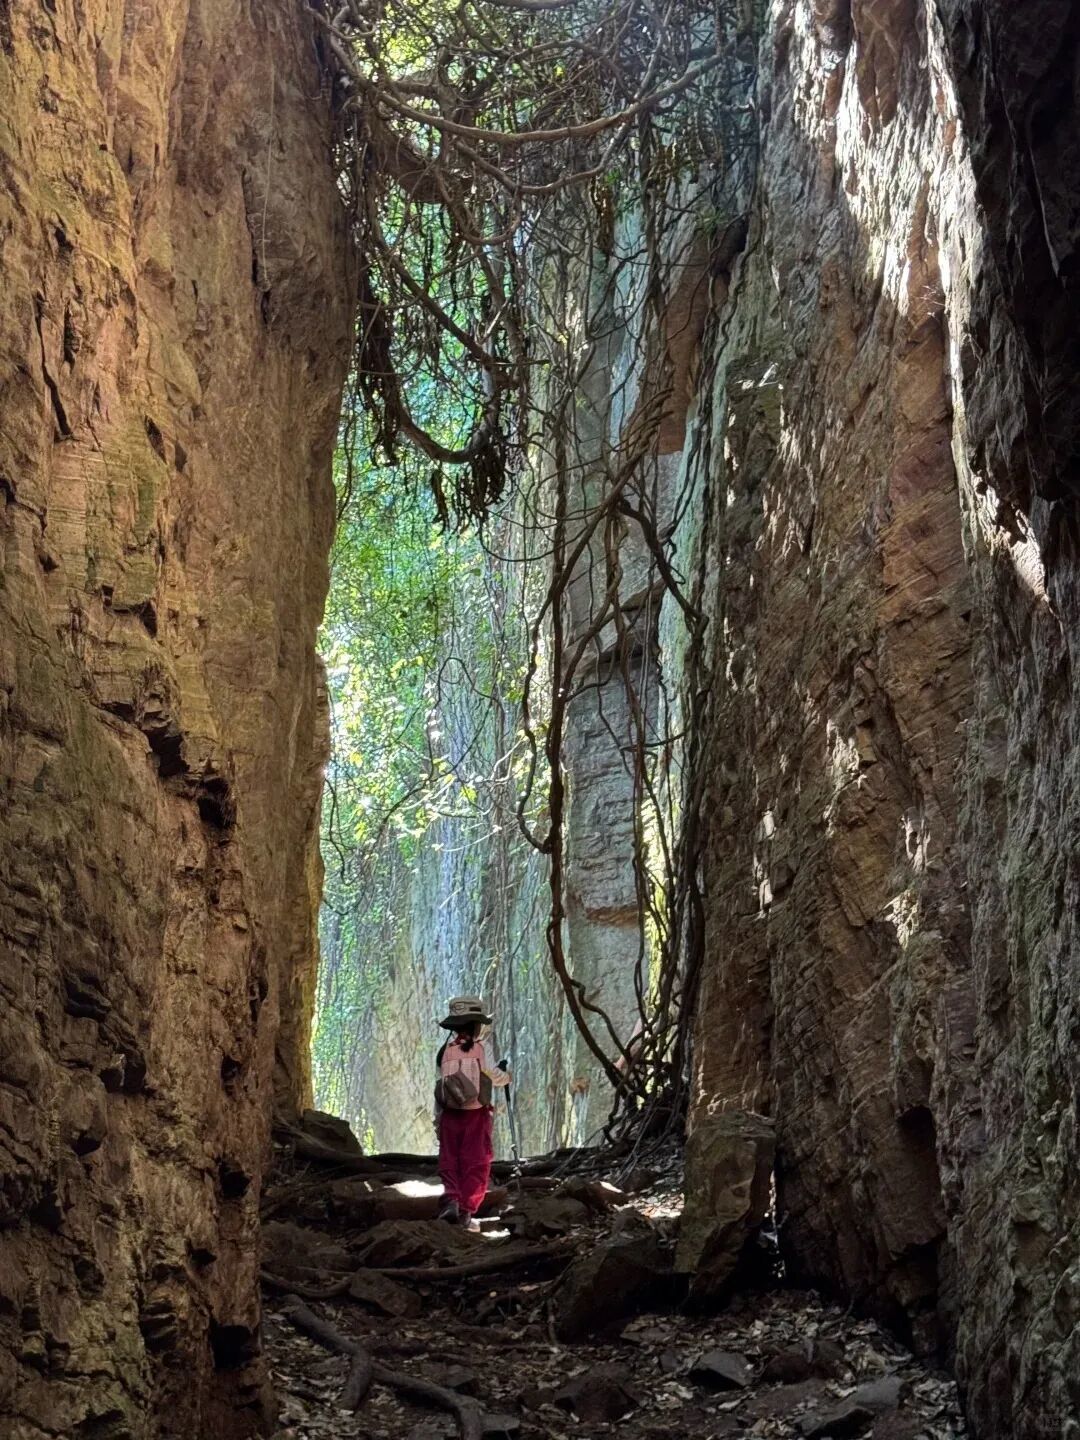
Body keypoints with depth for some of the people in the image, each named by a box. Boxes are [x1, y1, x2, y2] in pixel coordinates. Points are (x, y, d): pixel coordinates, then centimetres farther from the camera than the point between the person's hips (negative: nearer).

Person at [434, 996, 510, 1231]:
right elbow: (494, 1078, 0)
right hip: (476, 1114, -3)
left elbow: (440, 1087, 2)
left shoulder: (445, 1051, 0)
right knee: (475, 1164, 6)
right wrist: (506, 1075, 24)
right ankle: (466, 1212, 3)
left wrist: (438, 1121, 9)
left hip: (450, 1114, 3)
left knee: (449, 1162, 13)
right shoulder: (478, 1049, -10)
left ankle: (451, 1200, -7)